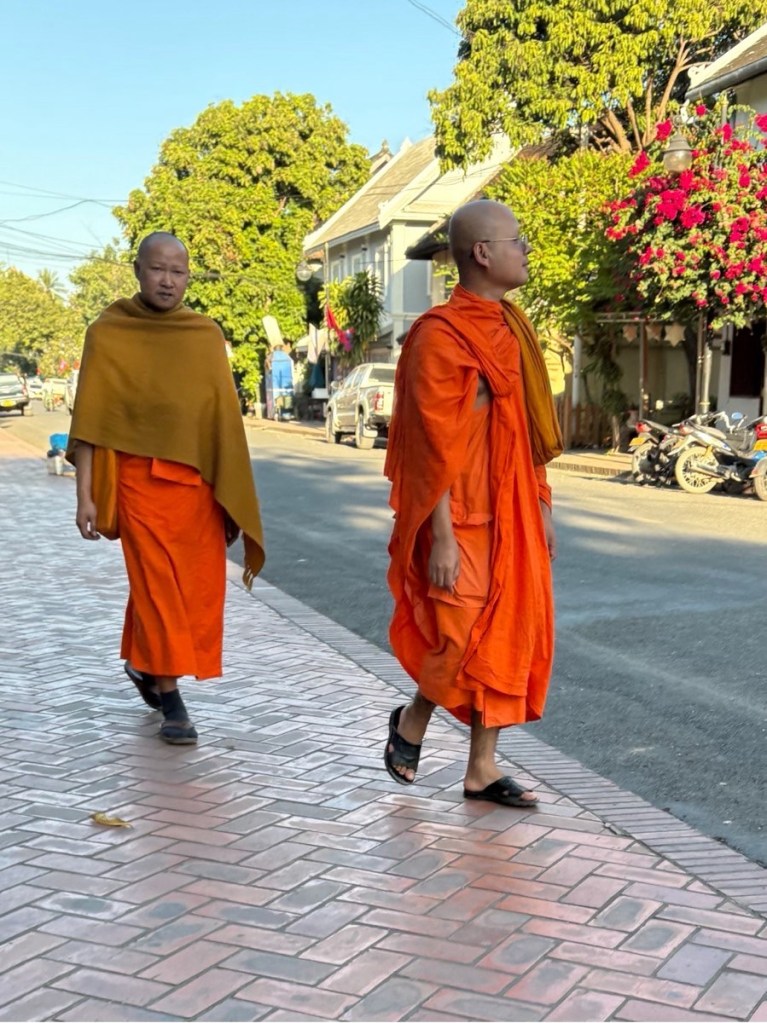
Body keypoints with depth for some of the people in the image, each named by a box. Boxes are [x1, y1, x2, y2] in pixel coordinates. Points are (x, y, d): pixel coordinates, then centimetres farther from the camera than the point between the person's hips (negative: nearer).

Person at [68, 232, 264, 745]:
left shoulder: (208, 335, 7)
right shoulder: (109, 333, -1)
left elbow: (225, 418, 10)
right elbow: (90, 421, -2)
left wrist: (233, 499, 9)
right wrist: (85, 495, -7)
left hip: (199, 483, 4)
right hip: (140, 478, -4)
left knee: (201, 587, 7)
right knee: (158, 585, -2)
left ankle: (144, 663, 32)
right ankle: (169, 694, 9)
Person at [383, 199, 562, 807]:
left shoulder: (511, 328, 11)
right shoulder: (441, 335, -14)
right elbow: (433, 447, -17)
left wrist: (541, 504, 15)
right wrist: (440, 536, -19)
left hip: (512, 514, 8)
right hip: (462, 517, -8)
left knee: (510, 635, 8)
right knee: (464, 636, -6)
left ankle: (483, 767, 18)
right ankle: (412, 721, 24)